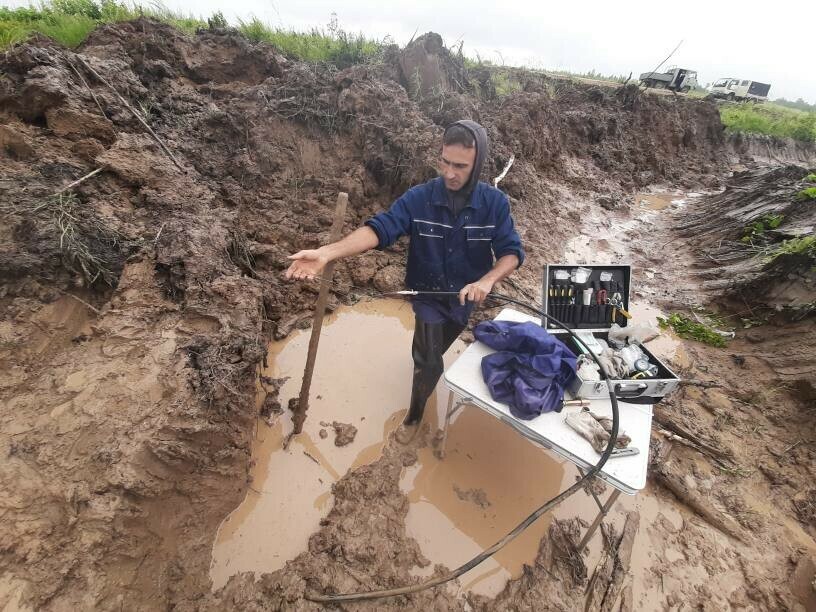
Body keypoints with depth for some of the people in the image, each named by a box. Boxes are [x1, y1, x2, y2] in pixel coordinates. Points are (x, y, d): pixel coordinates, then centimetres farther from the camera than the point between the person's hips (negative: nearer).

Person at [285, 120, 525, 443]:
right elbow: (379, 228, -33)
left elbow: (512, 252, -19)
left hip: (466, 296, 2)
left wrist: (487, 281, -41)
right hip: (428, 295, -2)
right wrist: (327, 252, -48)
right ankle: (414, 416, 27)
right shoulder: (418, 198, -21)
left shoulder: (494, 203, -17)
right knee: (430, 361, -1)